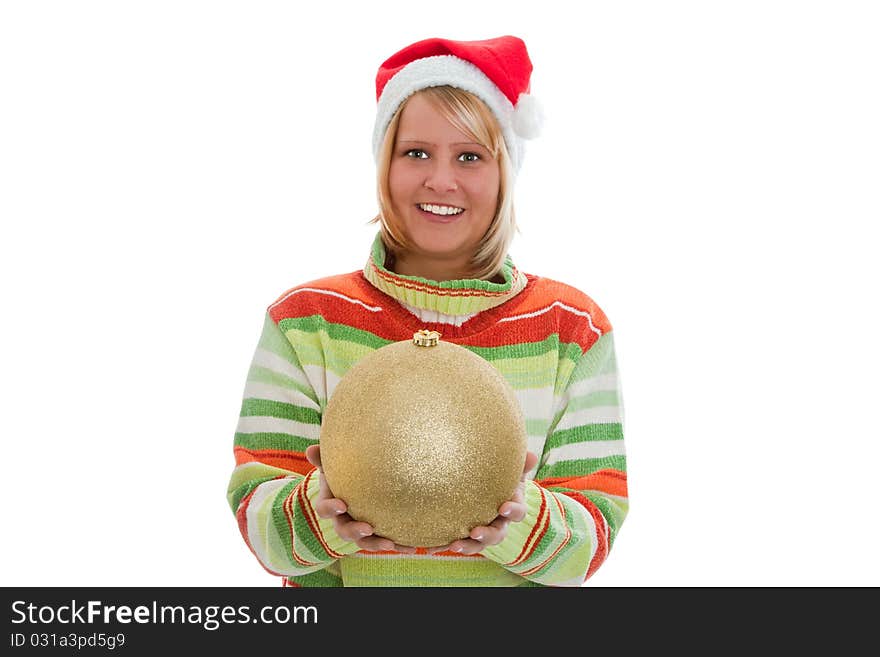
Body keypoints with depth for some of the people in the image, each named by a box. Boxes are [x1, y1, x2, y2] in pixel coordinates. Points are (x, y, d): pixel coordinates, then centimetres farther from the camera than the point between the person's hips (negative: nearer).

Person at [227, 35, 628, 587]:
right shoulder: (304, 319, 1)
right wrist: (320, 513, -24)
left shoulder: (572, 330, 1)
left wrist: (521, 520, -22)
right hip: (341, 580, 1)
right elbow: (255, 511, -4)